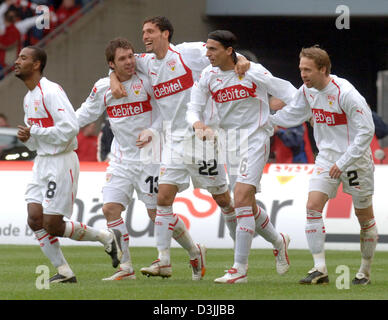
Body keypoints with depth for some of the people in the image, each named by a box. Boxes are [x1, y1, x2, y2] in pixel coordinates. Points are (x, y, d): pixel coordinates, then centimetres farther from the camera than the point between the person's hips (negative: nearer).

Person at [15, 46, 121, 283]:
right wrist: (27, 138, 0)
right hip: (42, 162, 9)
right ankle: (64, 272, 4)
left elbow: (70, 127, -25)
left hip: (61, 162, -9)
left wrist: (34, 132, -17)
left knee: (52, 225, -9)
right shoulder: (29, 98, 15)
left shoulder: (51, 92, -15)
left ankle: (106, 238, 11)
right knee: (35, 219, -4)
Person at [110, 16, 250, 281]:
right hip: (174, 139, 5)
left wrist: (241, 60, -24)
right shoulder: (147, 63, 9)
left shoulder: (188, 52, -8)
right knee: (164, 197, -6)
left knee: (222, 198, 3)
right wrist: (114, 80, 4)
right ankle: (164, 261, -5)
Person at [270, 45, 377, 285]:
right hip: (327, 156, 6)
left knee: (365, 216, 4)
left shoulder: (345, 93, -22)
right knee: (313, 206, -12)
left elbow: (366, 131, -21)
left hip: (355, 159, -6)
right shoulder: (307, 91, -1)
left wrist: (343, 162, -23)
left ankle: (365, 272, 21)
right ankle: (320, 269, -12)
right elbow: (291, 115, 20)